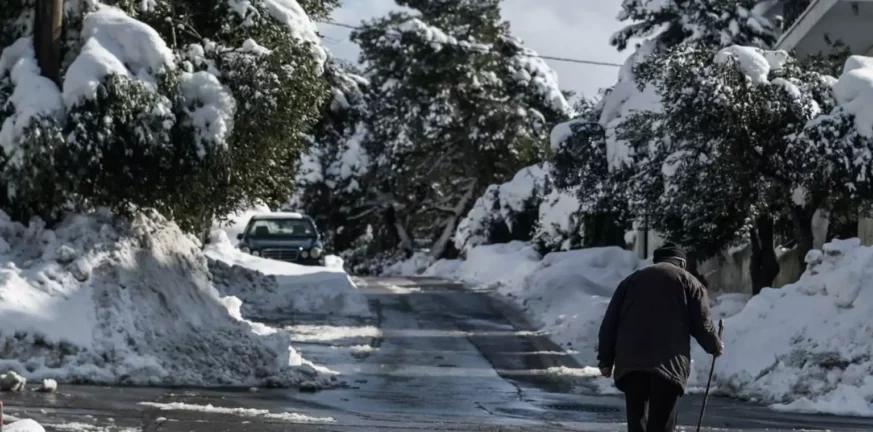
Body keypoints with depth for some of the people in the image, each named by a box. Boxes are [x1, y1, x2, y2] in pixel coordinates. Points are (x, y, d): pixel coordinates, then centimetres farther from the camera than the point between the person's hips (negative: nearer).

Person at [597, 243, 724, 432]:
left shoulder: (631, 280, 22)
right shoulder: (688, 282, 13)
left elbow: (609, 323, 16)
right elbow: (702, 323, 6)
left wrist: (606, 360, 16)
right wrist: (715, 347, 24)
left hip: (630, 361, 3)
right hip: (669, 363, -3)